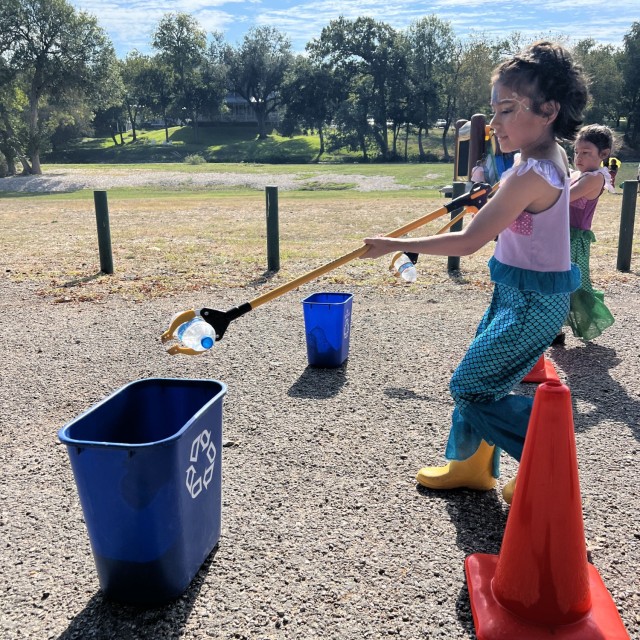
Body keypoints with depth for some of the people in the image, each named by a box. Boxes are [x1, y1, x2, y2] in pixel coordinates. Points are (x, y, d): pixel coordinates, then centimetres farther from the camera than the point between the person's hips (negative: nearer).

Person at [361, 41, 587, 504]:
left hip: (533, 300, -10)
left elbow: (467, 242, -27)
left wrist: (396, 245, -22)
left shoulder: (529, 175, -27)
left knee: (471, 388, -2)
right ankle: (471, 465, 33)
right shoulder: (551, 153, 2)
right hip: (516, 291, 10)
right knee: (476, 377, 18)